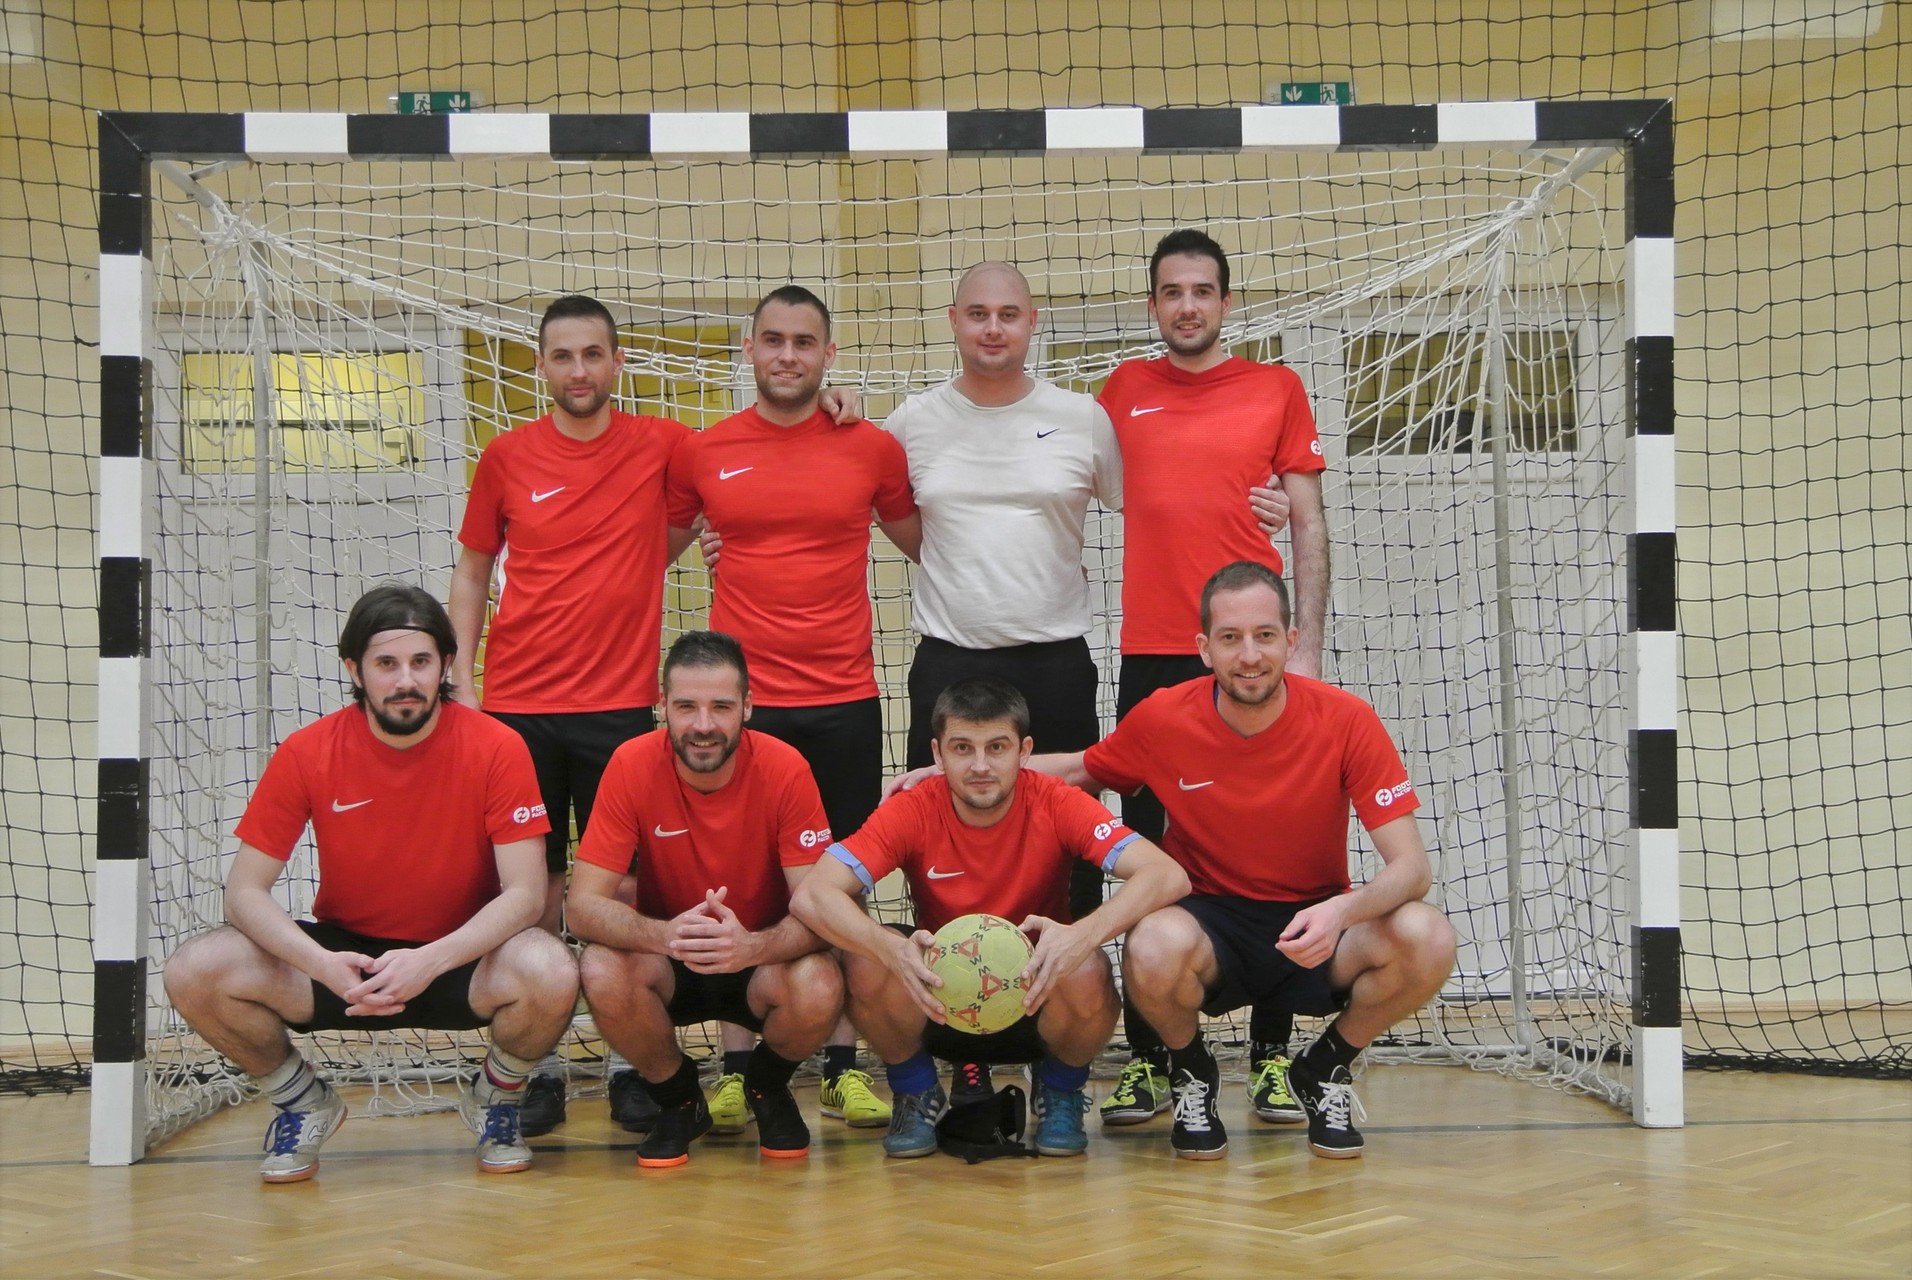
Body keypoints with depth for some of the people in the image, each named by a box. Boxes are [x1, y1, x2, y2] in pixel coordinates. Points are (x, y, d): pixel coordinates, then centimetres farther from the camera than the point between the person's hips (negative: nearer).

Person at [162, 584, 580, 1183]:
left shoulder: (496, 748, -14)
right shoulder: (307, 752, -10)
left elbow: (525, 893, -17)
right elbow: (246, 889, -10)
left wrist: (432, 960, -34)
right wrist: (323, 965, -29)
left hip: (461, 960, -1)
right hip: (345, 958, 2)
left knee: (550, 974, -35)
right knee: (194, 972, -22)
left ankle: (497, 1097, 2)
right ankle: (303, 1102, 7)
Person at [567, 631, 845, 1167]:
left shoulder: (785, 769, -19)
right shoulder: (633, 765, -17)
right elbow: (583, 903, -19)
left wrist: (754, 946, -42)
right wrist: (665, 935, -40)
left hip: (762, 961, -1)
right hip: (666, 965, 1)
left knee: (819, 990, -33)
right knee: (602, 972, -32)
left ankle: (769, 1088, 5)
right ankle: (678, 1099, 1)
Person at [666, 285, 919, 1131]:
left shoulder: (872, 449, 4)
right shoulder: (703, 453, 4)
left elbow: (926, 544, 17)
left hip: (845, 702, 0)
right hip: (740, 703, 0)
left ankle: (844, 1067, 15)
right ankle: (736, 1070, 12)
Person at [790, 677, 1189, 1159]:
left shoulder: (1055, 803, -16)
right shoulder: (912, 812, -14)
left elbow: (1167, 875, -26)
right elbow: (812, 895, -24)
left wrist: (1082, 936, -45)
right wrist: (895, 951, -43)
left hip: (1039, 1003, 0)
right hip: (937, 1005, 1)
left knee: (1089, 973, -33)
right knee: (867, 962, -28)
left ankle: (1060, 1094, 2)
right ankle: (915, 1095, 2)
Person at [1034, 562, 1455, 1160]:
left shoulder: (1345, 720, -14)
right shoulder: (1162, 719, -10)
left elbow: (1413, 867, -16)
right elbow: (1080, 771, 12)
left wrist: (1342, 911, -38)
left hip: (1315, 924, 1)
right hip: (1209, 920, 0)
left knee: (1428, 940, -29)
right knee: (1154, 948, -37)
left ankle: (1326, 1070, 4)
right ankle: (1191, 1073, 2)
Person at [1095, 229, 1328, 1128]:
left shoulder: (1277, 389, 6)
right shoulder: (1125, 391, 11)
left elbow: (1310, 524, 4)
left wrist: (1307, 647, -3)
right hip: (1150, 656, 2)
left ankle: (1272, 1059, 9)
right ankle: (1147, 1061, 9)